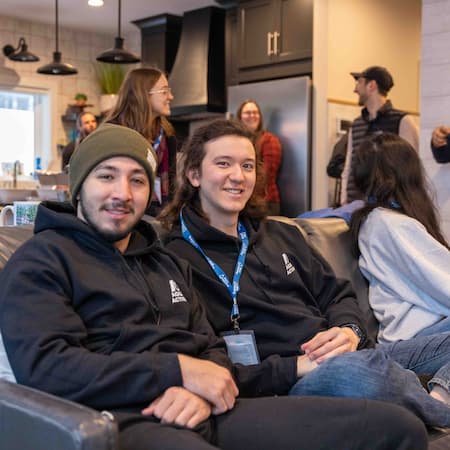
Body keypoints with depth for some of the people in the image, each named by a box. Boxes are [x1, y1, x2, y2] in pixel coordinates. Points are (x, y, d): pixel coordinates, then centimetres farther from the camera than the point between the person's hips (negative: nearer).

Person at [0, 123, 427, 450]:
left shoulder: (167, 262, 26)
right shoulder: (40, 261, 5)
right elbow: (44, 366, -10)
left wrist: (204, 389, -5)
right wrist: (179, 372, -12)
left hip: (209, 411, 7)